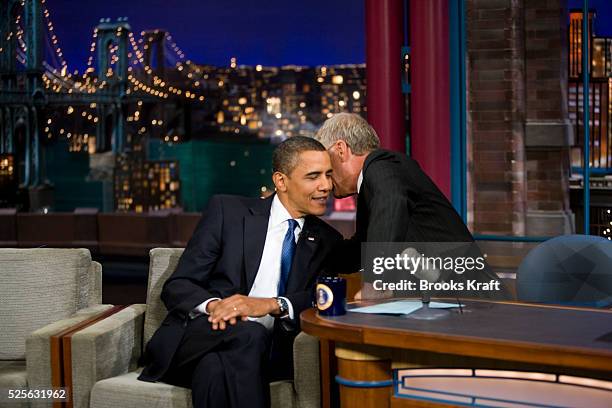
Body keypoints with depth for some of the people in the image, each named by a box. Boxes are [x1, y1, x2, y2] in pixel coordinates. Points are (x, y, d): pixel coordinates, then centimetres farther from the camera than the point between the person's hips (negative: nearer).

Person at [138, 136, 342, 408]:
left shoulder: (328, 241, 15)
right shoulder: (227, 211, 7)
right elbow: (176, 287, 2)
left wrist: (273, 304, -21)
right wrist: (212, 305, -21)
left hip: (263, 355, 1)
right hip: (195, 340, -1)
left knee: (214, 367, -35)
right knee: (249, 334, -35)